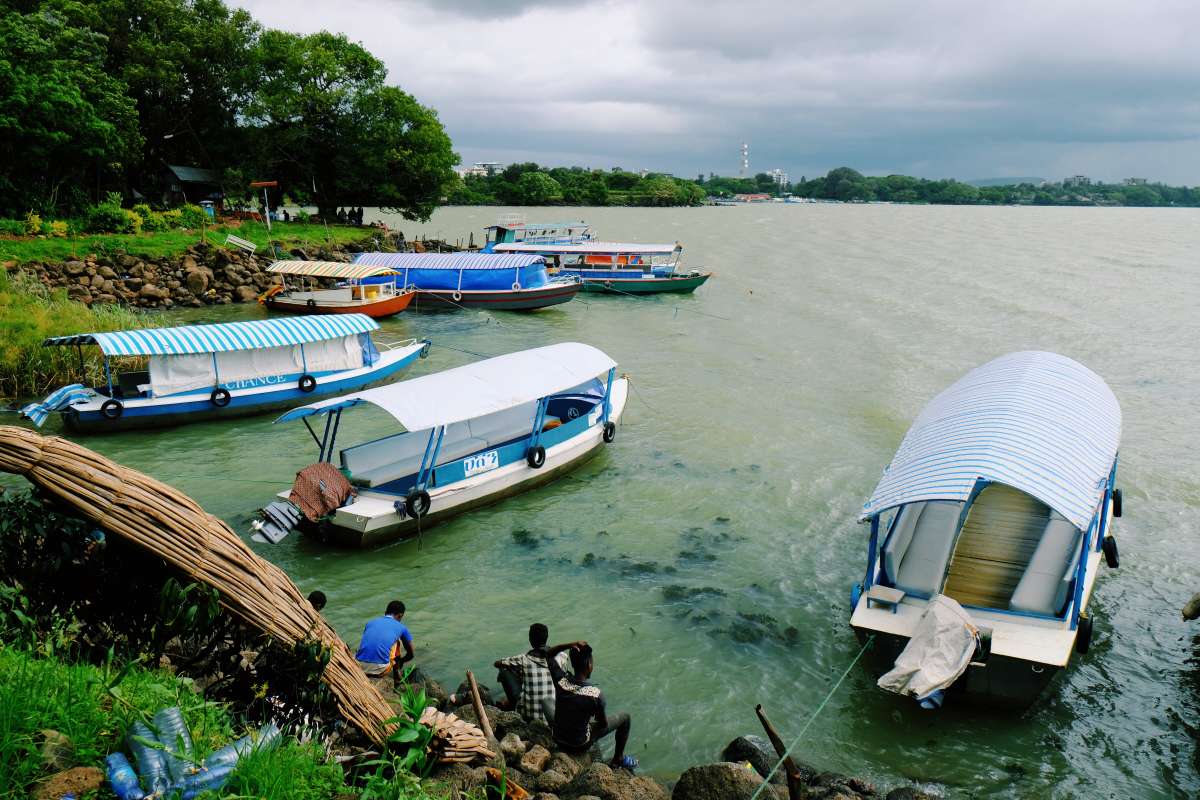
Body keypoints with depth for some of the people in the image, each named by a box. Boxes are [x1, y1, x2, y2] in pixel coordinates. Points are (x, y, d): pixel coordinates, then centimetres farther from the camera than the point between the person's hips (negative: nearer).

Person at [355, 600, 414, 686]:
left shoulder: (370, 622, 22)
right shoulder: (401, 627, 14)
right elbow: (410, 654, 25)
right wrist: (400, 662, 48)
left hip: (360, 667, 3)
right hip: (380, 669, -3)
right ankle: (397, 676, 23)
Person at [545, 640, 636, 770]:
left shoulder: (560, 680, -20)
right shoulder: (595, 693, -29)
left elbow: (549, 655, -1)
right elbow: (603, 724, -13)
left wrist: (570, 645, -17)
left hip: (558, 740, 4)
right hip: (580, 746, -4)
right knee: (625, 718, 13)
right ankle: (618, 759, 28)